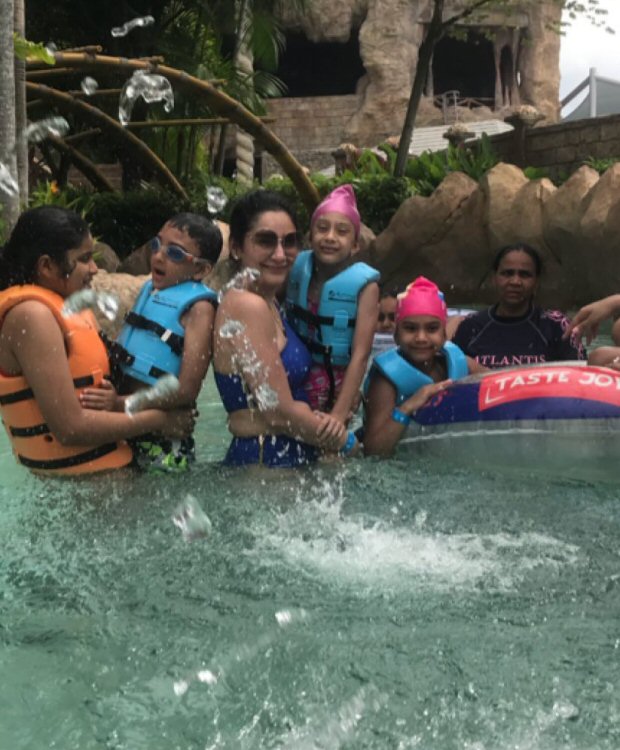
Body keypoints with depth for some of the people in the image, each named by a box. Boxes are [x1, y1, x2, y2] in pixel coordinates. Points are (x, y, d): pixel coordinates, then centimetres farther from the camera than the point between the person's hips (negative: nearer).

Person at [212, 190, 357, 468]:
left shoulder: (269, 303, 11)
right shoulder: (247, 306, -17)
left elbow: (292, 400, 11)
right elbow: (280, 414, -19)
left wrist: (321, 423, -10)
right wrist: (346, 441, -5)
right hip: (266, 463, -9)